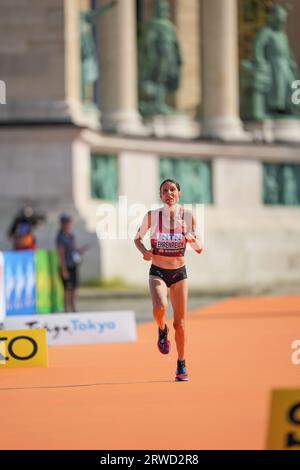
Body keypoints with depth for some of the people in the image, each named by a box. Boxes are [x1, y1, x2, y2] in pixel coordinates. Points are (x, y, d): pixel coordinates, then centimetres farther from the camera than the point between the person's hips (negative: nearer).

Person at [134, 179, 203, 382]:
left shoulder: (189, 216, -4)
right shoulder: (152, 216, -7)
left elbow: (199, 248, 1)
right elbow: (138, 238, 8)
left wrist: (191, 238, -21)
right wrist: (144, 251, -13)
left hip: (179, 273, 1)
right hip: (157, 272, -1)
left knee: (180, 322, 3)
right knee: (160, 308, -30)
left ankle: (182, 366, 19)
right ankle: (162, 330, 6)